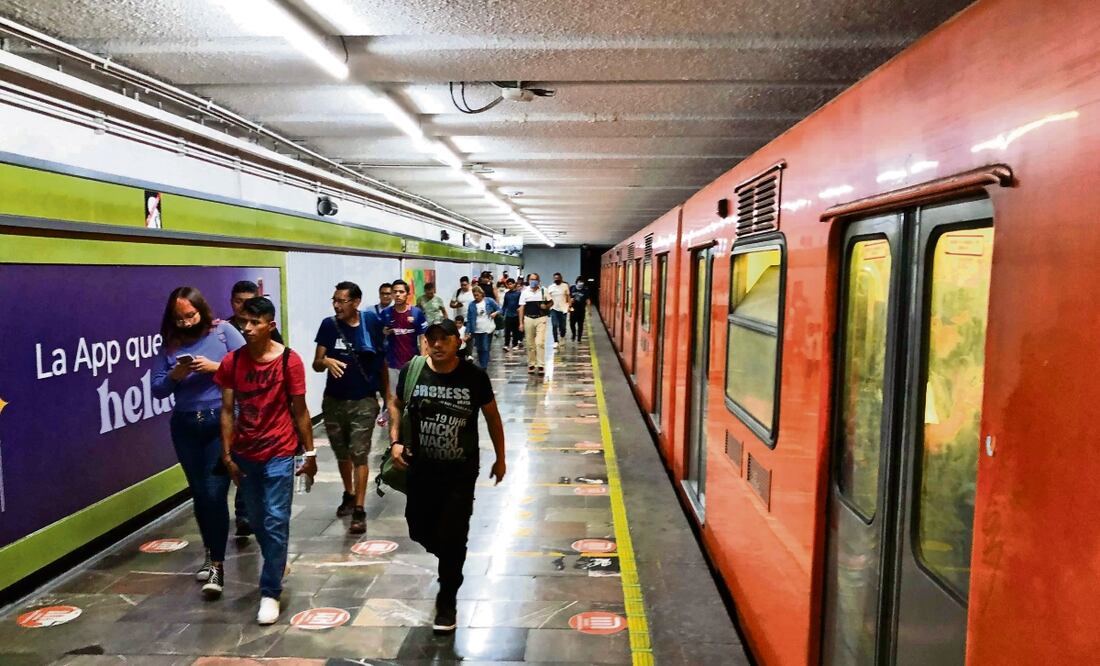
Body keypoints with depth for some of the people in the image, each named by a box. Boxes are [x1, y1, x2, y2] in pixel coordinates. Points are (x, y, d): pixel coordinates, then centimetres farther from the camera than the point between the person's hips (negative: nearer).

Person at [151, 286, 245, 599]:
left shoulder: (222, 331, -3)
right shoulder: (169, 344, 5)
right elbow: (157, 389, 5)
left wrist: (215, 367, -19)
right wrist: (174, 375, -14)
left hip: (221, 422, -4)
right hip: (185, 426, 4)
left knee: (215, 493, -8)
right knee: (199, 493, 13)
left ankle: (217, 565, -1)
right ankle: (211, 553, 31)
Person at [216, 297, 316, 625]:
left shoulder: (289, 361, -11)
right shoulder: (232, 362, -3)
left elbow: (299, 410, -4)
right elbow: (227, 411, 1)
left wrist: (310, 452, -2)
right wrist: (227, 454, -1)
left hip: (279, 454, -4)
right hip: (244, 455, 4)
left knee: (276, 522, -3)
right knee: (257, 521, 16)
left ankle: (270, 592, 8)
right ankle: (277, 568, 40)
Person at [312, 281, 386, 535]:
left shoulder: (371, 322, -6)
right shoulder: (329, 325, -5)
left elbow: (381, 359, 4)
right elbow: (316, 364, -5)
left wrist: (386, 393, 6)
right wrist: (326, 361, -29)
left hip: (364, 401, -2)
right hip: (333, 401, 3)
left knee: (359, 455, -5)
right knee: (342, 453, 18)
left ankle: (359, 511, -1)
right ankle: (349, 494, 40)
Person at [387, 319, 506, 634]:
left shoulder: (474, 376, -13)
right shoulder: (412, 371, -9)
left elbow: (492, 416, 1)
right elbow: (396, 404, 9)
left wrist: (500, 458, 6)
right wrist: (395, 441, -4)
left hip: (461, 472, -2)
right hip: (421, 468, 3)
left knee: (453, 537, 0)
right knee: (419, 529, 14)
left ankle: (447, 600, 22)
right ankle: (450, 560, 48)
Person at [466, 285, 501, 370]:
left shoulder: (489, 301, -3)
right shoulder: (472, 305, 1)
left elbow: (499, 310, 4)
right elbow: (469, 319, 3)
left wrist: (495, 313, -18)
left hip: (488, 329, -3)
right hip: (477, 330, 3)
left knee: (486, 349, -7)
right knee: (479, 349, 10)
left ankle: (484, 367, -6)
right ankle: (481, 366, 23)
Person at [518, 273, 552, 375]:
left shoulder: (543, 291, 2)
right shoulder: (525, 292, 2)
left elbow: (551, 302, 16)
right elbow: (521, 308, 3)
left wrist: (546, 306, -7)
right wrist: (521, 323, -1)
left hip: (541, 319, -1)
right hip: (528, 319, 1)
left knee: (540, 342, -11)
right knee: (530, 344, 8)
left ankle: (541, 365, -8)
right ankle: (531, 365, 21)